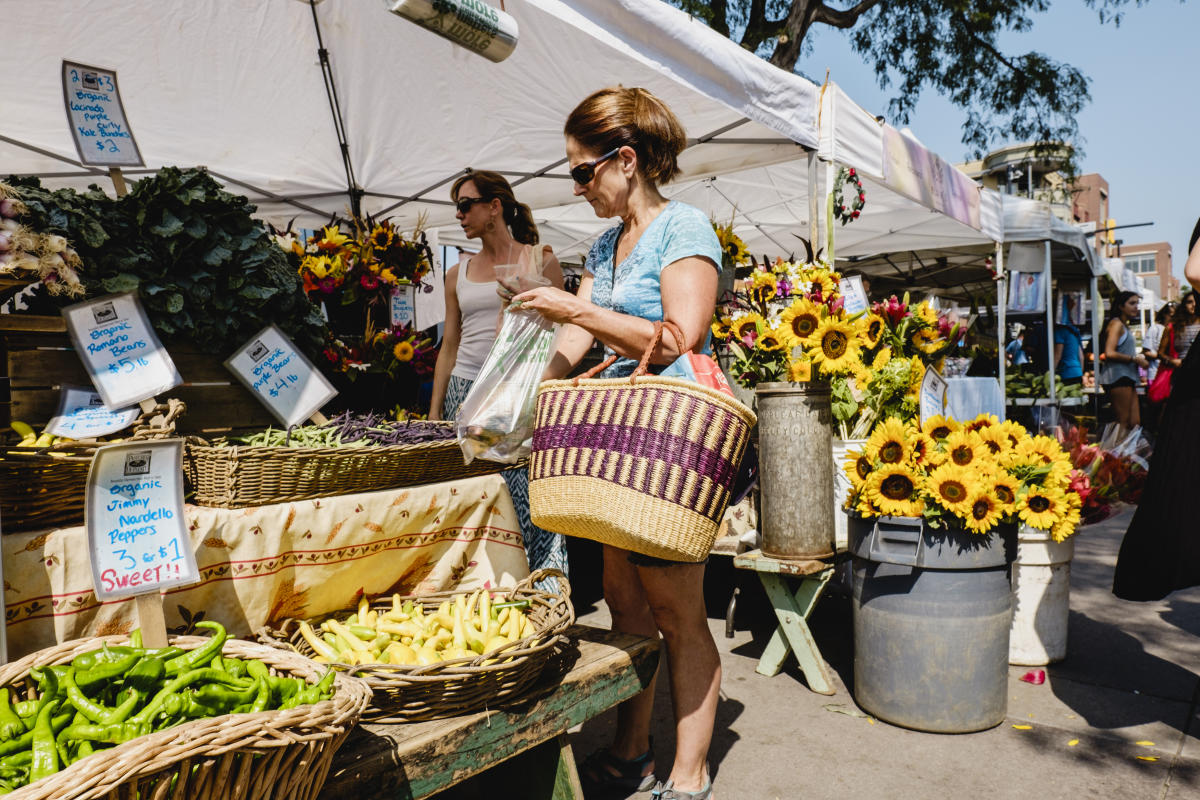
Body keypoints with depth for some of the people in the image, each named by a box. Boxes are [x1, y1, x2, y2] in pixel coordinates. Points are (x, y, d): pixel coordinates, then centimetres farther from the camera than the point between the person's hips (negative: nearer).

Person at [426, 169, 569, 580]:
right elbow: (449, 349, 17)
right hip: (465, 394, 4)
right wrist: (434, 413, 13)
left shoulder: (539, 260, 3)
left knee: (525, 498, -8)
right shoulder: (458, 273, 15)